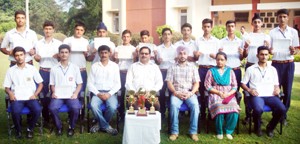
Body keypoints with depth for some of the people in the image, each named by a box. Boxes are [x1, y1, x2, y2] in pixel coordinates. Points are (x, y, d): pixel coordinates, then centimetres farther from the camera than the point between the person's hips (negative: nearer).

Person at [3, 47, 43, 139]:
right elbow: (6, 87, 11)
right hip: (17, 98, 0)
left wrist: (35, 94, -5)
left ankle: (30, 128, 1)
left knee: (37, 110, -29)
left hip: (30, 97, 0)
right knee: (15, 112, -32)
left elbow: (40, 84, 12)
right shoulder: (10, 70, 10)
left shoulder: (32, 68, 9)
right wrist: (10, 93, -12)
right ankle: (18, 130, 1)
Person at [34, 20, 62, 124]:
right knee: (43, 94, 3)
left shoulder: (59, 43, 4)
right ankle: (45, 117, 16)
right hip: (43, 71, 1)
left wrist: (58, 56, -15)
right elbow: (37, 58, 14)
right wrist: (36, 57, -9)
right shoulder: (38, 43, 8)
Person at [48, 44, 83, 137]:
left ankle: (71, 127, -2)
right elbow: (52, 84, 15)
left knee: (75, 108, -31)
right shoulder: (54, 69, 11)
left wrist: (75, 93, -6)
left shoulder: (75, 68, 9)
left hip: (71, 95, -1)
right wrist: (53, 92, -5)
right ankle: (59, 127, -1)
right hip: (58, 96, 1)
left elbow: (79, 83, 10)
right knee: (52, 108, -29)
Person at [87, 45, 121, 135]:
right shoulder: (94, 66, 8)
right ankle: (106, 126, -11)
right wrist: (98, 93, -11)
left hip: (110, 92, 0)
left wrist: (109, 94, -13)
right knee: (94, 106, -31)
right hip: (97, 92, 1)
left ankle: (101, 124, -1)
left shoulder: (114, 66, 6)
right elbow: (90, 83, 4)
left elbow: (118, 84, 2)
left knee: (113, 107, -30)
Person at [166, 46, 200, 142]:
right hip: (176, 93, 0)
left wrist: (191, 93, -11)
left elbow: (196, 83, 6)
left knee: (195, 105, -30)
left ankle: (193, 131, -18)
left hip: (190, 93, 1)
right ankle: (174, 131, -21)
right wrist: (176, 93, -13)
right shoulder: (172, 67, 11)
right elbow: (169, 83, 3)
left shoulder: (193, 67, 13)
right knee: (174, 105, -32)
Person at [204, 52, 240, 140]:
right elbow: (207, 85, 1)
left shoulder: (230, 71, 15)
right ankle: (219, 132, -11)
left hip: (229, 95, 2)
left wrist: (228, 94, -10)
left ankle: (228, 131, -7)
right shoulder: (211, 71, 9)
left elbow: (235, 86, 9)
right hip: (216, 94, -2)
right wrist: (219, 93, -11)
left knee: (233, 109, -29)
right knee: (219, 108, -33)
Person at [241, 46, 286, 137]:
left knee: (282, 109, -25)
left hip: (270, 96, 3)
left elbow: (276, 84, 24)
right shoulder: (251, 69, 10)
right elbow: (243, 83, 10)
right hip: (257, 96, -3)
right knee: (258, 109, -35)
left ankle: (270, 127, 4)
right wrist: (249, 90, -9)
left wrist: (277, 89, 1)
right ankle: (257, 128, -1)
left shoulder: (273, 69, 20)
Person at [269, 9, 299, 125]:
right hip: (276, 63, -1)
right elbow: (269, 49, 4)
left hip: (289, 64, 1)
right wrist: (270, 51, -19)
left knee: (287, 90, 5)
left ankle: (284, 115, 16)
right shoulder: (272, 32, 3)